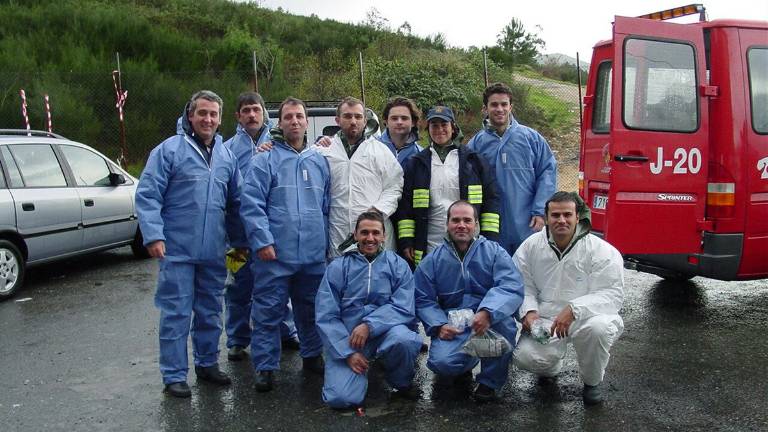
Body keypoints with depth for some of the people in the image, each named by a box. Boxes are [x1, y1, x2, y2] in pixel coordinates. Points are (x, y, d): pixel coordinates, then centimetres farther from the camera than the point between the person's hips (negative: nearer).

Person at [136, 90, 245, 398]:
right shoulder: (170, 150, -6)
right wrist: (153, 235, -19)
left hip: (214, 253, 5)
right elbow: (147, 195, -10)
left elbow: (234, 203, 18)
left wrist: (239, 241, 16)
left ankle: (207, 363, 31)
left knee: (210, 312, 16)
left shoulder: (226, 156, 11)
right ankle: (174, 375, 12)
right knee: (176, 314, 1)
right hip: (178, 250, -5)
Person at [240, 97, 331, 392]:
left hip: (314, 254, 4)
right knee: (268, 311, 1)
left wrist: (326, 241, 11)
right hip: (276, 254, -4)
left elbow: (327, 205, 15)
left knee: (311, 309, 17)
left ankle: (312, 355, 33)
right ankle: (265, 367, 12)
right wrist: (262, 241, -16)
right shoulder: (266, 159, -2)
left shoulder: (319, 160, 12)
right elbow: (252, 204, -9)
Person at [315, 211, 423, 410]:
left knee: (404, 339, -35)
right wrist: (348, 352, -14)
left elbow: (403, 308, -8)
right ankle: (360, 370, 16)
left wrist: (369, 326, -21)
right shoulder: (338, 267, 2)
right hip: (346, 338, 0)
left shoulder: (398, 265, 3)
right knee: (341, 398, -20)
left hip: (384, 330, 0)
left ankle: (402, 383, -1)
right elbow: (325, 317, -4)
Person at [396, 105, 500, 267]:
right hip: (429, 248, 1)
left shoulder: (472, 160, 8)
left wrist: (490, 238, -2)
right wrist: (406, 241, 0)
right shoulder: (417, 163, 10)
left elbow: (491, 198, 6)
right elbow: (405, 204, 8)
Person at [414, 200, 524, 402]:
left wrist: (488, 312, -34)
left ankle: (490, 380, -10)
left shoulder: (494, 252, 0)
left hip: (490, 324, -1)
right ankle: (466, 365, 14)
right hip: (453, 328, 1)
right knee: (441, 363, -27)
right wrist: (439, 325, -13)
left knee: (503, 321, -35)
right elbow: (423, 300, 7)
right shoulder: (432, 261, 6)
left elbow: (512, 286, -16)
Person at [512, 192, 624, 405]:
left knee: (598, 328, -37)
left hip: (586, 317, -2)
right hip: (545, 319, 2)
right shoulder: (531, 246, 0)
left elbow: (613, 294, -16)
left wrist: (574, 309, -30)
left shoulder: (602, 251, -11)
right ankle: (551, 365, 20)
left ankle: (592, 382, -3)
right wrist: (529, 311, -18)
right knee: (525, 357, -23)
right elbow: (523, 286, 4)